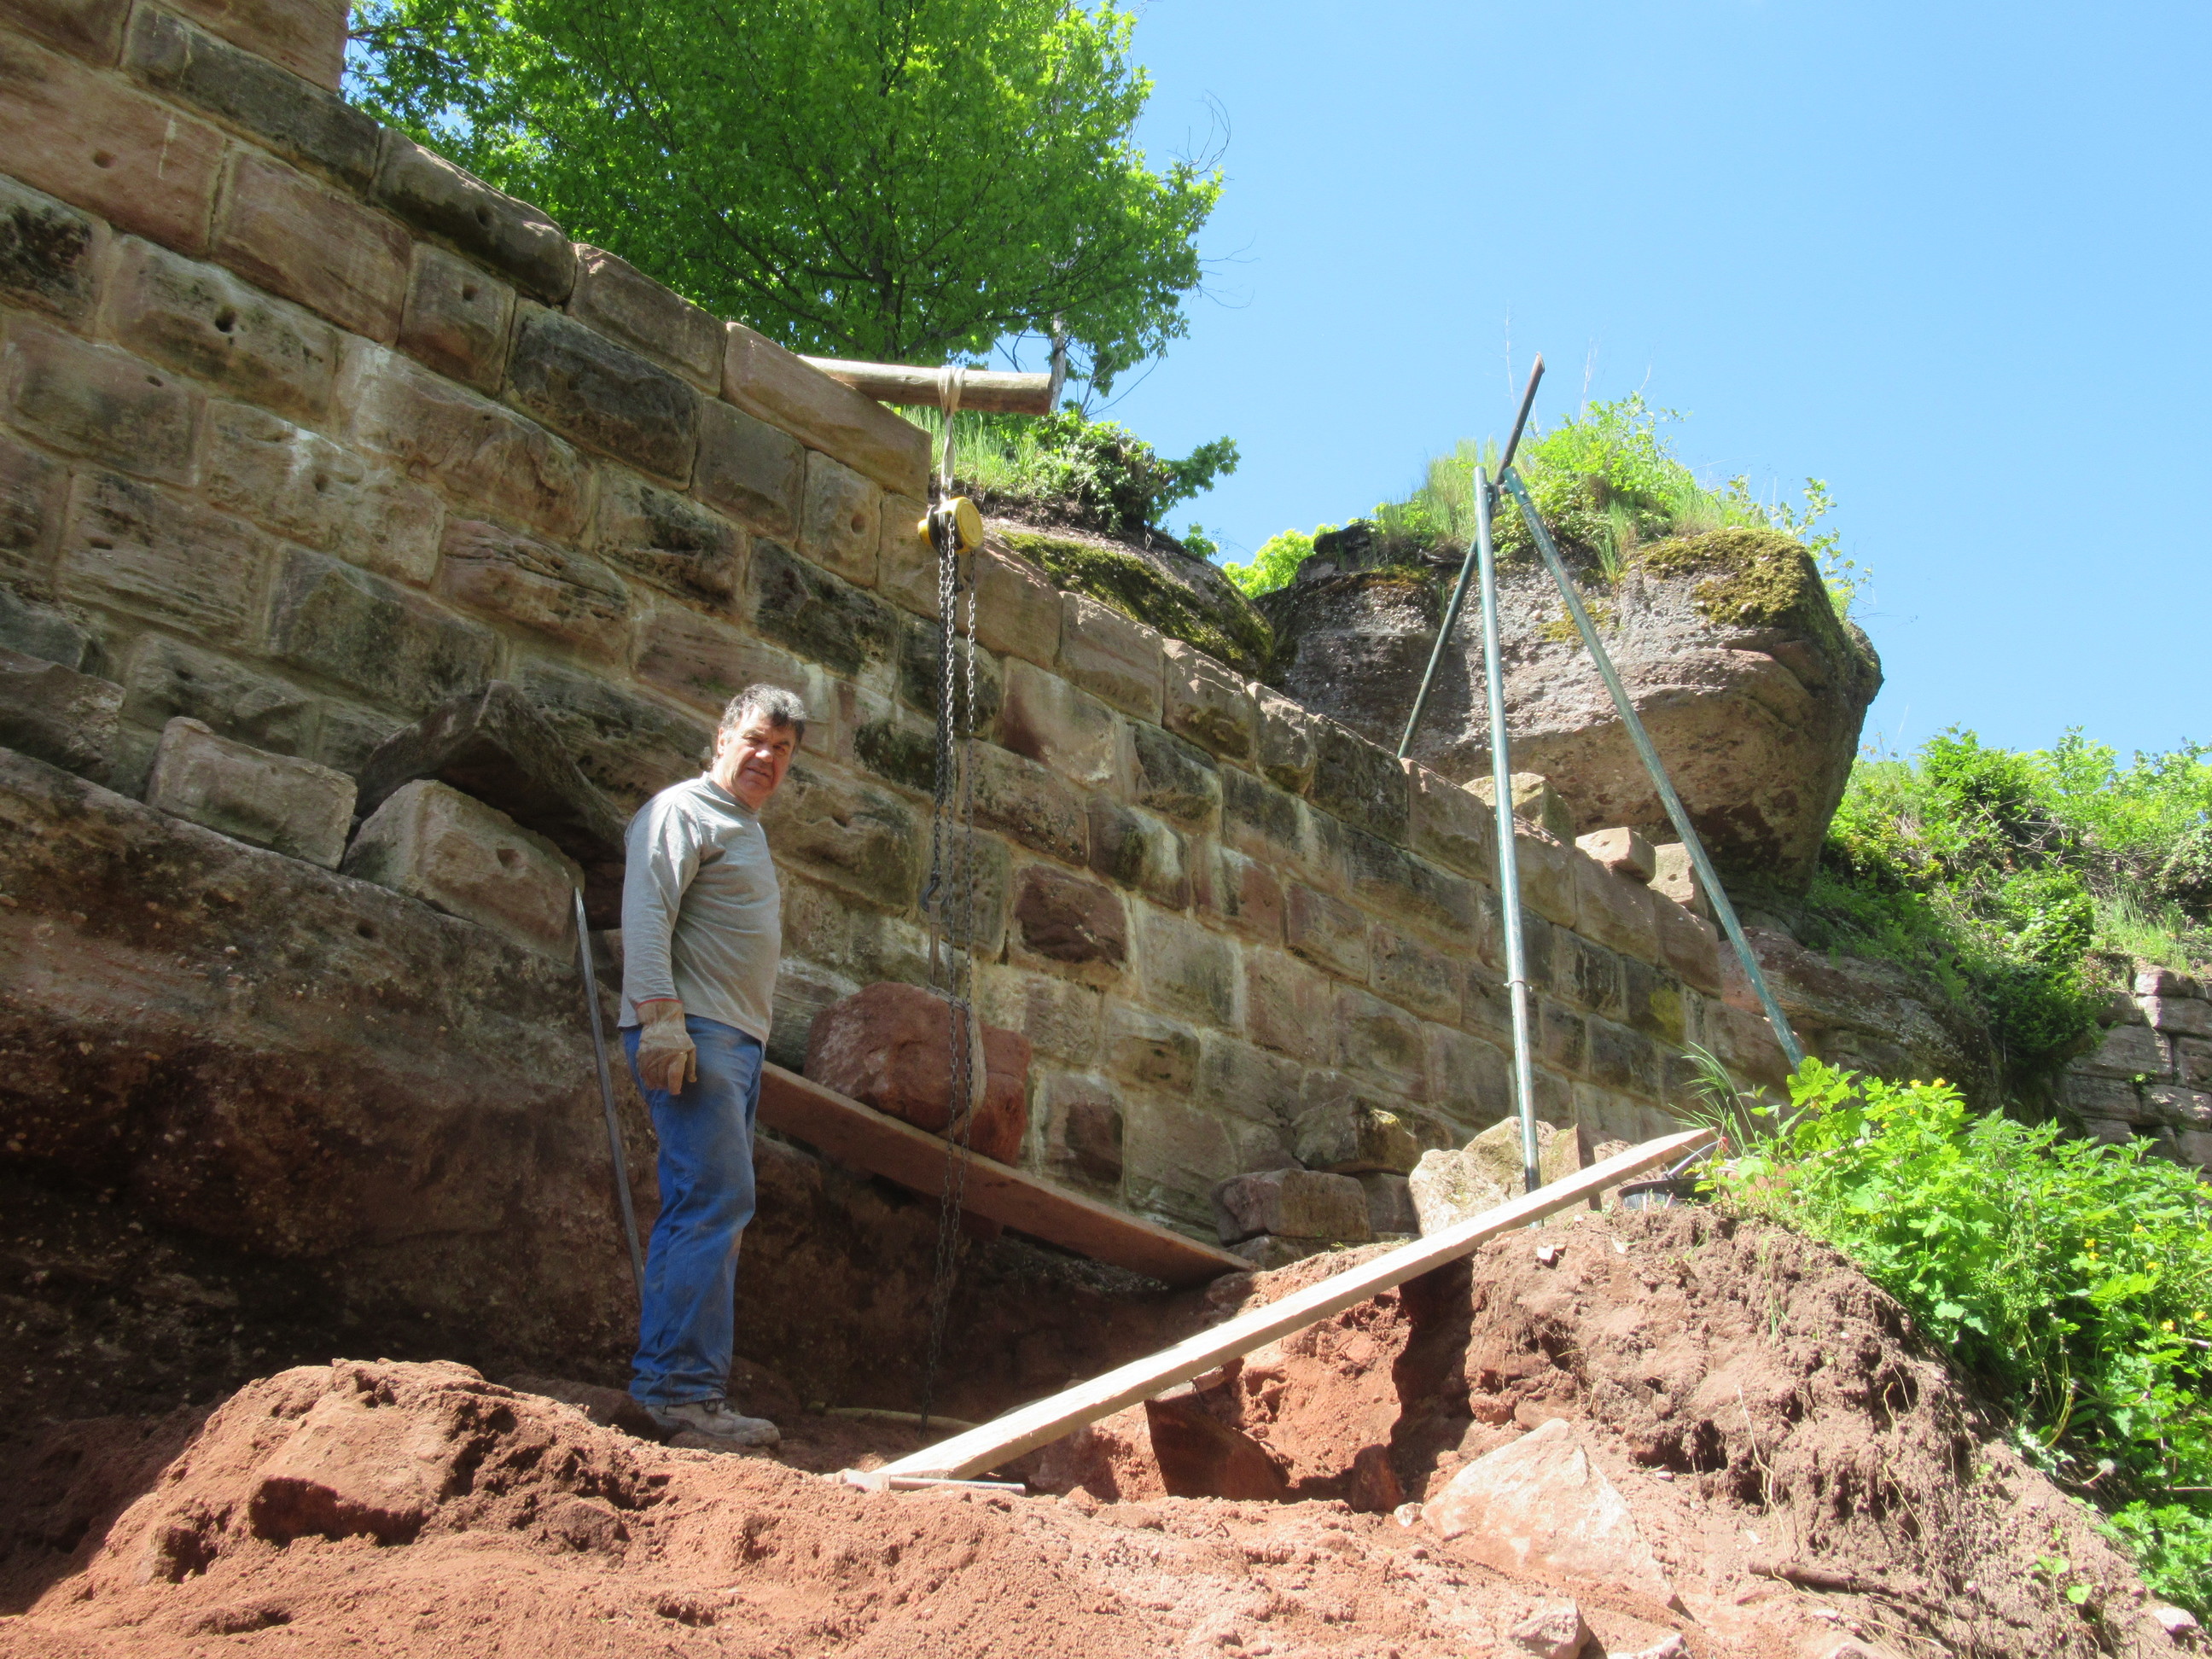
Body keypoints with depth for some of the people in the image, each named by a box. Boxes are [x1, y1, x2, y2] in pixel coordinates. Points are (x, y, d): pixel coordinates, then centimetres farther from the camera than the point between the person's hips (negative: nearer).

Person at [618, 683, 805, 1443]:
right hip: (692, 1034, -9)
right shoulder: (682, 810, -3)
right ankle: (684, 1384, -15)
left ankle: (667, 1380, 8)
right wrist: (660, 1017, -25)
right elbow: (646, 913, -15)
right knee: (716, 1197, -16)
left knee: (702, 1208, 6)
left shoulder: (747, 830, 26)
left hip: (739, 1040, 9)